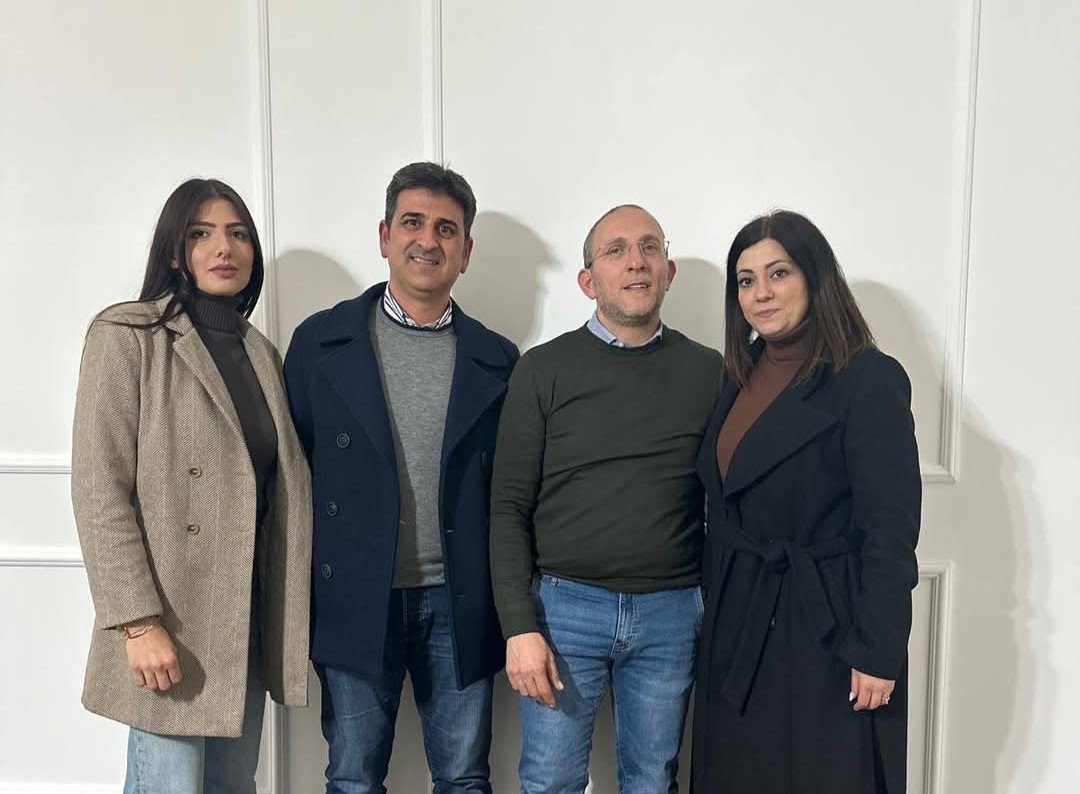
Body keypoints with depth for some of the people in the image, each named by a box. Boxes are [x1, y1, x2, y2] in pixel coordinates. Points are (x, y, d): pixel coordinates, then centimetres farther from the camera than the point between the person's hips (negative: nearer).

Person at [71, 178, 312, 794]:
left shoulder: (261, 352, 12)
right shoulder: (126, 335, -5)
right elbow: (99, 488, -12)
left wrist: (290, 614, 7)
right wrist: (138, 623, -17)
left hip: (251, 619, 6)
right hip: (172, 618, -5)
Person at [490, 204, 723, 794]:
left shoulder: (707, 372, 3)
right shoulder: (544, 369, -2)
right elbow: (509, 507, -3)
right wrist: (520, 627, -9)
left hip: (671, 612, 2)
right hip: (564, 606, -1)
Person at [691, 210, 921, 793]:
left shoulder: (869, 380, -12)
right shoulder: (739, 378, 8)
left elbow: (891, 530, -15)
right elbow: (722, 510, 10)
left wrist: (878, 654, -16)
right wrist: (716, 615, 9)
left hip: (825, 628, -6)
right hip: (737, 624, 6)